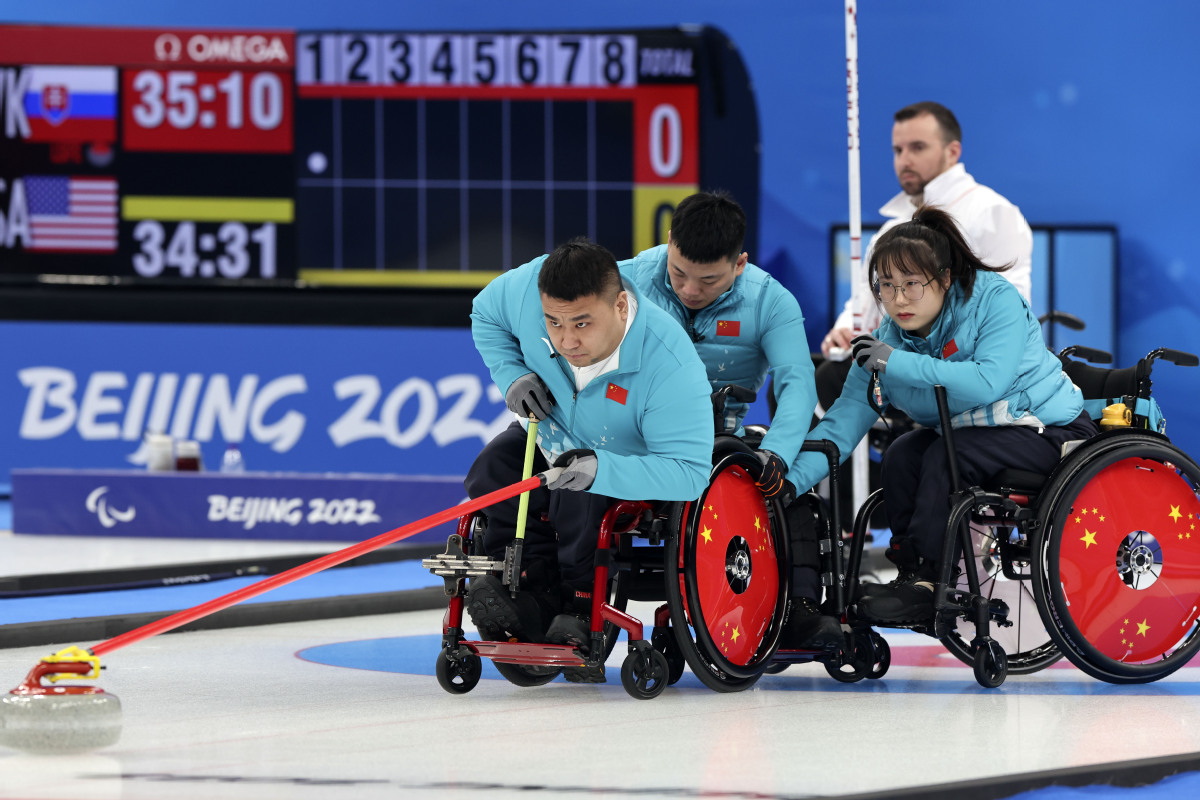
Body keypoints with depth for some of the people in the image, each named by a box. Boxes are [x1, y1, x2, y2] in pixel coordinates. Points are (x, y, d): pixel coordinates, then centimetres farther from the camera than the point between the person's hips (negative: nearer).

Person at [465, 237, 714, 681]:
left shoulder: (670, 365, -41)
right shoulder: (529, 285, -28)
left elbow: (688, 471, -40)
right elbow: (486, 314, -2)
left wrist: (601, 469, -53)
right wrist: (512, 375, -18)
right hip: (545, 437, 5)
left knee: (579, 498, -34)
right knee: (490, 474, -23)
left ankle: (579, 613, -15)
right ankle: (536, 596, -16)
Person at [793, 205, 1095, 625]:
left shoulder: (995, 299, -19)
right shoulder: (883, 343, -4)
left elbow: (987, 382, -33)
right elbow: (844, 420, -8)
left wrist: (899, 363, -32)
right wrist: (792, 478, -23)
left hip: (1051, 431, -6)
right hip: (968, 431, 6)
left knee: (946, 456, -28)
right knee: (901, 455, -19)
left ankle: (926, 582, -22)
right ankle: (910, 573, -13)